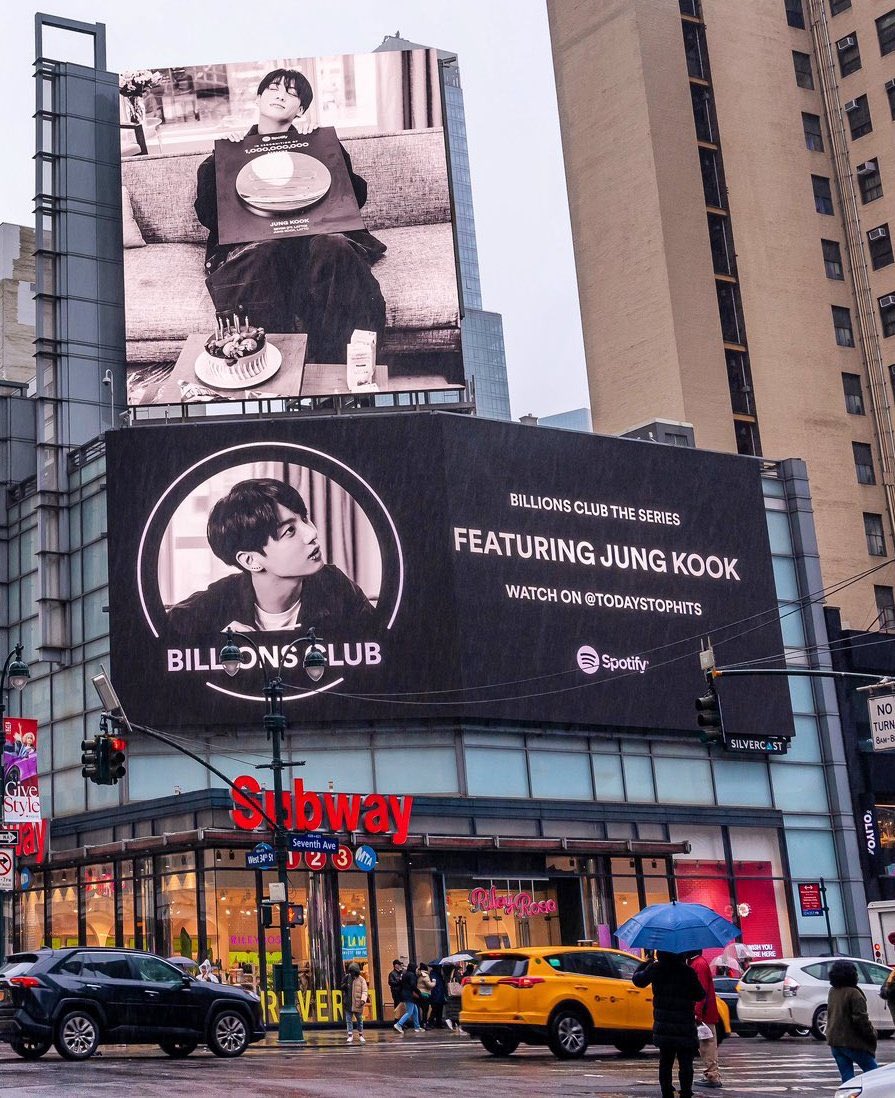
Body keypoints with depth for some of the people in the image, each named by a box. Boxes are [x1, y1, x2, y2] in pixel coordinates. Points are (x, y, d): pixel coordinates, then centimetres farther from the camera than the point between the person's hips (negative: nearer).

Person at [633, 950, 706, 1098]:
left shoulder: (655, 969, -4)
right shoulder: (687, 971, -11)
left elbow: (637, 979, 11)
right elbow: (700, 996, -5)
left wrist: (646, 963, 26)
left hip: (663, 1026, 3)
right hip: (684, 1026, -3)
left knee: (665, 1063, 13)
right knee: (685, 1063, 0)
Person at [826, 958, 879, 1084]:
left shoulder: (832, 992, 9)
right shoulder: (853, 993, -15)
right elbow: (860, 1018, -18)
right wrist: (872, 1034, -7)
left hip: (834, 1040, 7)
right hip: (852, 1041, -7)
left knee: (846, 1075, 9)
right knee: (872, 1071, 3)